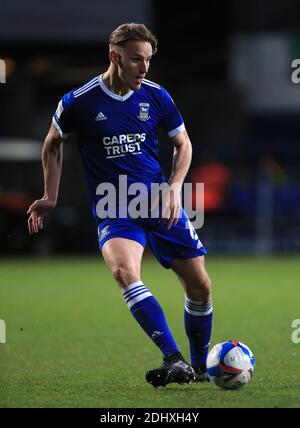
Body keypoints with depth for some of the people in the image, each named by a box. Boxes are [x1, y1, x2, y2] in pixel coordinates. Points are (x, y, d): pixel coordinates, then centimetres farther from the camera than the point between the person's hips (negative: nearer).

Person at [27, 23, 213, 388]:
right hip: (113, 210, -3)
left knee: (199, 285, 3)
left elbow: (182, 143, 15)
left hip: (160, 204, 3)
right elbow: (53, 143, 12)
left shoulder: (156, 96, 0)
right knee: (125, 272, -32)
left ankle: (201, 367, 27)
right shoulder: (79, 102, -8)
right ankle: (174, 361, -37)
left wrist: (174, 187, -1)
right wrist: (50, 197, 10)